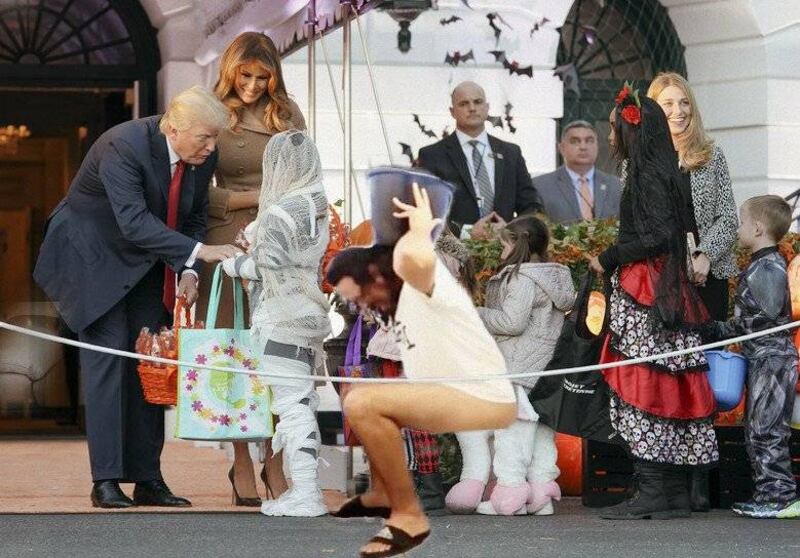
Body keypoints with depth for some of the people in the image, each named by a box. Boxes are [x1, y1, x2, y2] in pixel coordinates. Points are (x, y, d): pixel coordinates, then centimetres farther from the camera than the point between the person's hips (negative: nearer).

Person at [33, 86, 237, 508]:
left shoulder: (203, 157, -8)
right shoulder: (122, 147, -30)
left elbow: (195, 217, 3)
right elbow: (134, 222, -37)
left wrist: (188, 272, -13)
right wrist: (198, 252, -43)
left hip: (148, 266, 6)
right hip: (95, 258, -6)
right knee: (108, 357, -12)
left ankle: (147, 478, 6)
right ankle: (106, 481, -11)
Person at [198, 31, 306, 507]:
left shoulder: (288, 115, 11)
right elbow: (200, 192, 0)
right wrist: (262, 196, -4)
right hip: (227, 245, -1)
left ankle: (275, 464, 0)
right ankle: (242, 464, 8)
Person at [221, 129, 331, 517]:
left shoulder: (279, 213, -14)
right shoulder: (321, 210, 11)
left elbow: (267, 264, -16)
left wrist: (231, 264, 1)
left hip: (282, 322, -8)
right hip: (312, 315, 9)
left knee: (292, 403, -9)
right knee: (303, 403, 12)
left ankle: (305, 492, -11)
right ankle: (305, 488, 15)